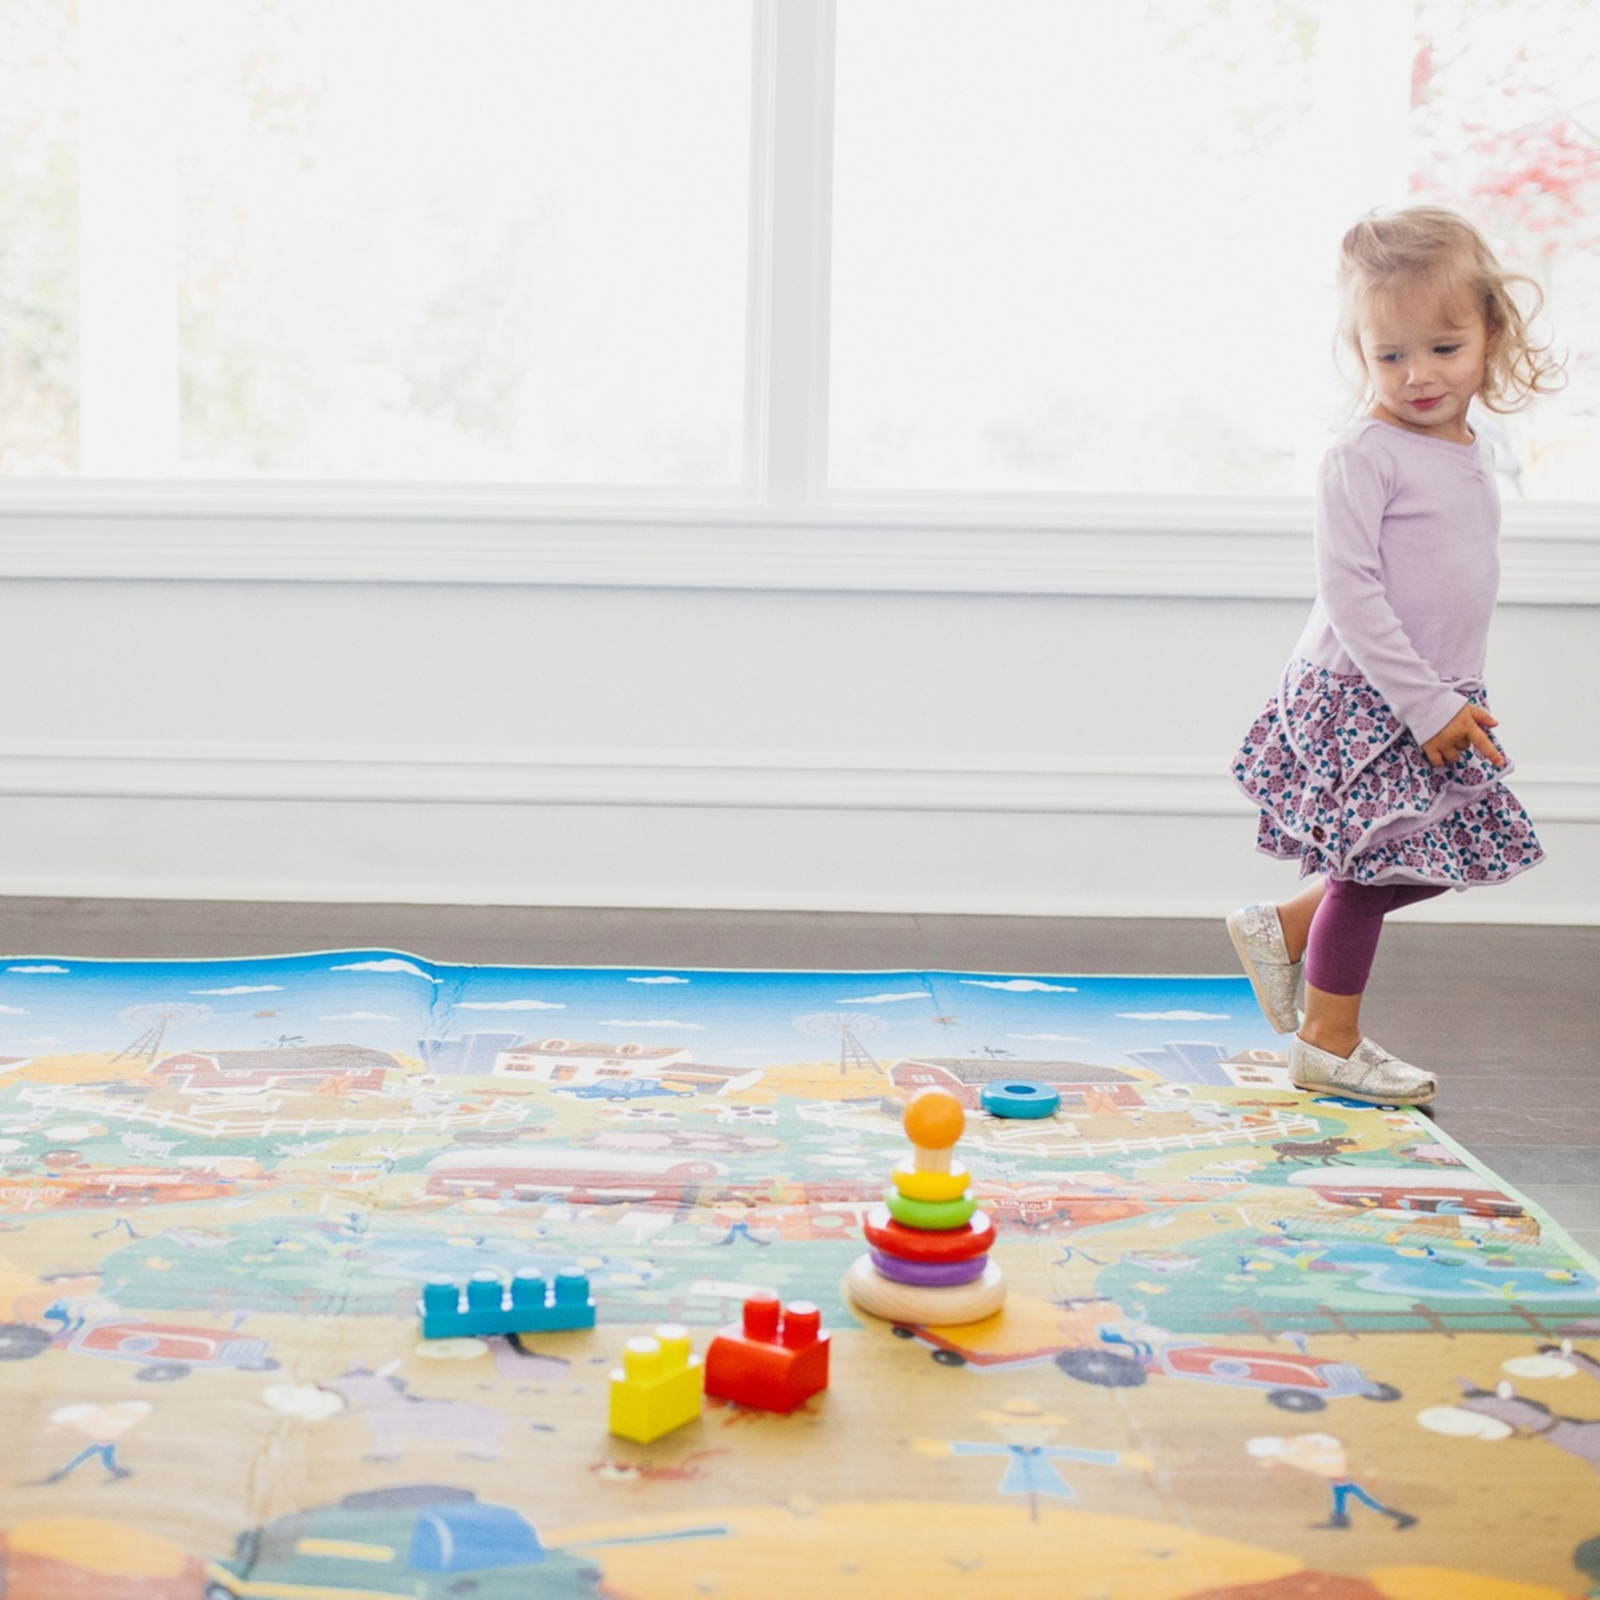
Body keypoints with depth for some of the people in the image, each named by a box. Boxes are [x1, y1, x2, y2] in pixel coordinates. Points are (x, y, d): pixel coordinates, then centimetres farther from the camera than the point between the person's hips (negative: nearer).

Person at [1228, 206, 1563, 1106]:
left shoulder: (1473, 455, 9)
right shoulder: (1364, 458, -17)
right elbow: (1349, 592, -21)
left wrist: (1463, 696, 16)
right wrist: (1425, 704, -22)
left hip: (1438, 701, 8)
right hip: (1362, 697, -8)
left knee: (1431, 862, 13)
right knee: (1370, 870, 0)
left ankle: (1283, 929, 28)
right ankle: (1328, 1042, 17)